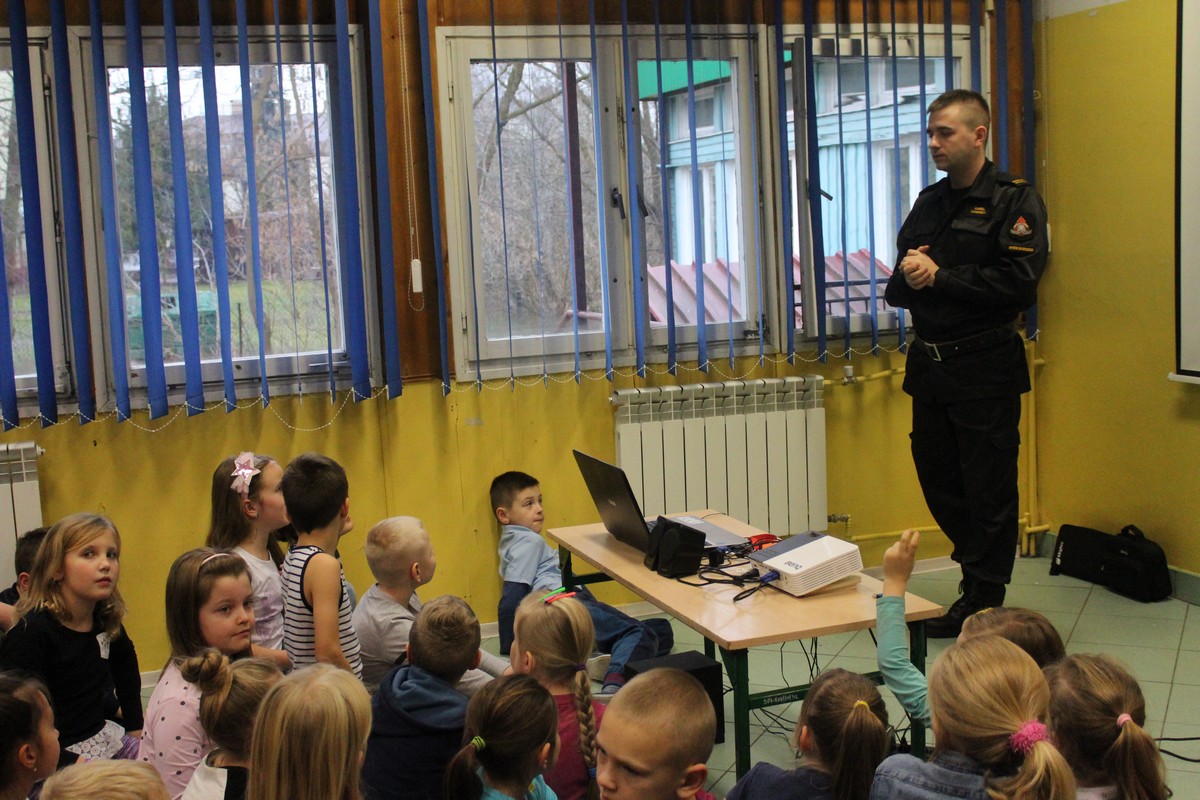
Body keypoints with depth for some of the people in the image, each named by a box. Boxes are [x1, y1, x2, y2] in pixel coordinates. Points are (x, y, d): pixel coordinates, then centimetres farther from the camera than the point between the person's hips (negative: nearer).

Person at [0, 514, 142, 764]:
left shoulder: (106, 621, 2)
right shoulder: (31, 633, -20)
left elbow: (125, 659, 26)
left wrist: (135, 726, 23)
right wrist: (72, 763, -23)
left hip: (100, 733, 8)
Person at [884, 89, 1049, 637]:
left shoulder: (1015, 200, -5)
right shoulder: (928, 202, 16)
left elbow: (1020, 283, -18)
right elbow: (897, 290, 17)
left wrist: (939, 276, -15)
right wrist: (906, 277, -7)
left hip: (985, 370, -6)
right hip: (929, 365, 7)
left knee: (989, 490, 1)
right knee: (939, 483, 11)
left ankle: (982, 604, 13)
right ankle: (982, 573, 30)